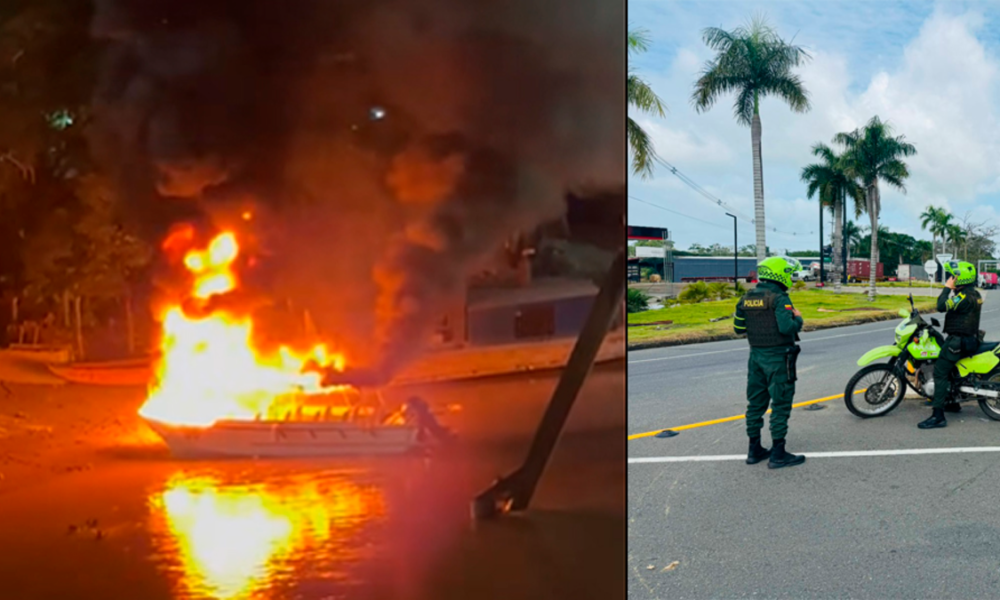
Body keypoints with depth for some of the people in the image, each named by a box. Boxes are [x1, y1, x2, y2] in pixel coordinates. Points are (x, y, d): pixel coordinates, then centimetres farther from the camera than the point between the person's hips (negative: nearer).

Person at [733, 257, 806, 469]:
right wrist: (797, 318, -6)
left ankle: (754, 450, 20)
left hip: (756, 356, 7)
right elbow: (787, 327, -26)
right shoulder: (779, 298, -16)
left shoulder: (746, 298, 6)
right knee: (781, 404, -1)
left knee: (756, 403, 13)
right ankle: (778, 454, 2)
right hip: (778, 357, -7)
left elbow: (738, 328, 9)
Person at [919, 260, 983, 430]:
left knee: (940, 372, -15)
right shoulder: (974, 294, 14)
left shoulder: (964, 296, -18)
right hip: (970, 338, 11)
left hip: (959, 340, -11)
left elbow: (942, 306, -28)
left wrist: (947, 288, -17)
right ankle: (952, 403, 35)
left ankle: (938, 416, -22)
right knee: (947, 367, 27)